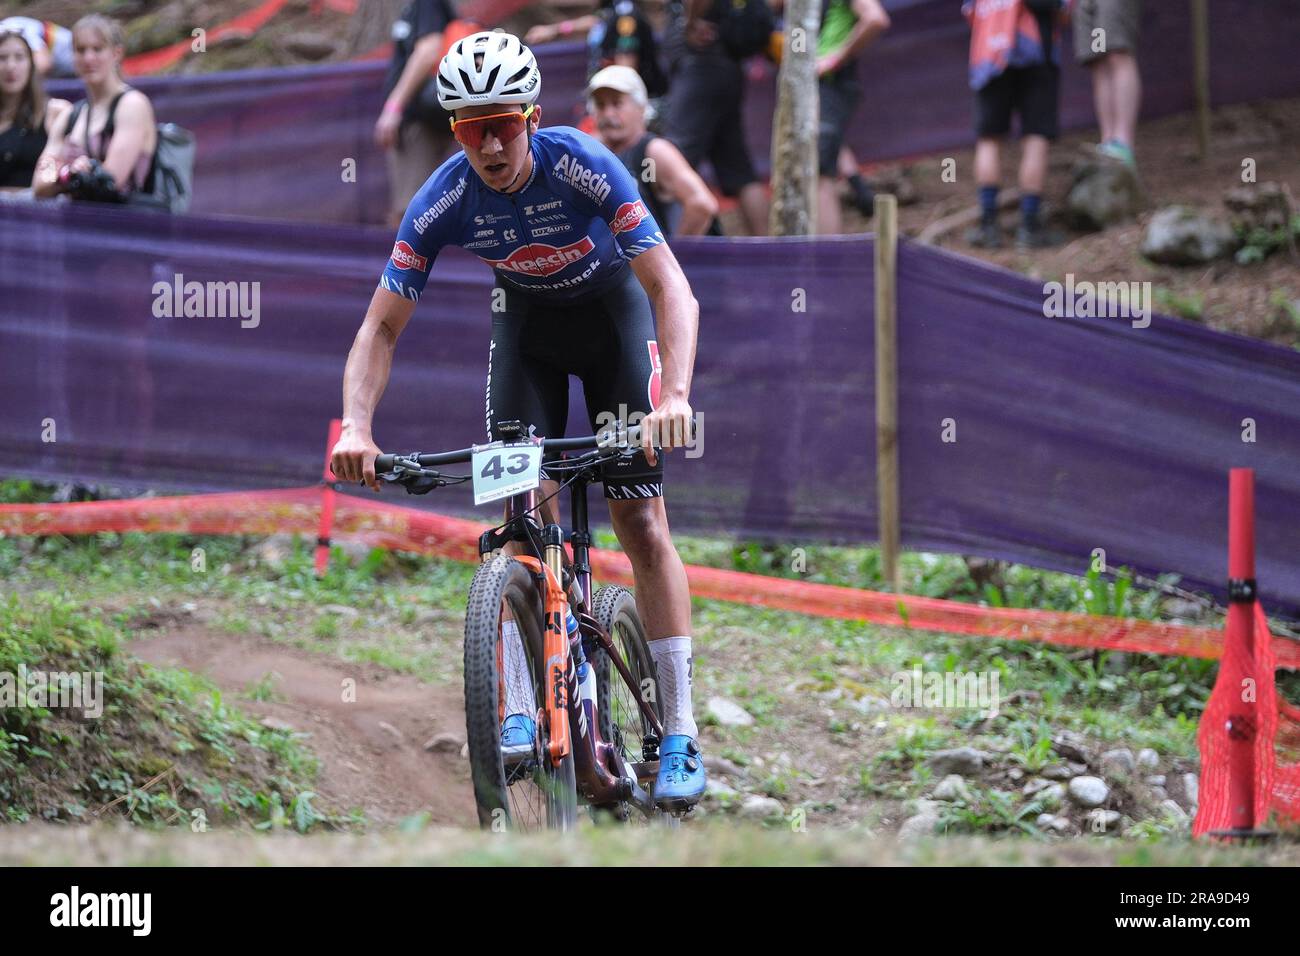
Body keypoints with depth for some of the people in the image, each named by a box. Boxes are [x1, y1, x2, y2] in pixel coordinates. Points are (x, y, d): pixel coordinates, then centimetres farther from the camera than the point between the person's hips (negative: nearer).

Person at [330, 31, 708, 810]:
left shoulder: (582, 166, -33)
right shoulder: (443, 202, -25)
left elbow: (671, 286, -37)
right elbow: (383, 326, -21)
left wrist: (675, 393, -53)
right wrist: (357, 428, -37)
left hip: (612, 311, -3)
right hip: (527, 321, 3)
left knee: (641, 519, -9)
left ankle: (681, 737, -7)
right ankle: (521, 713, -12)